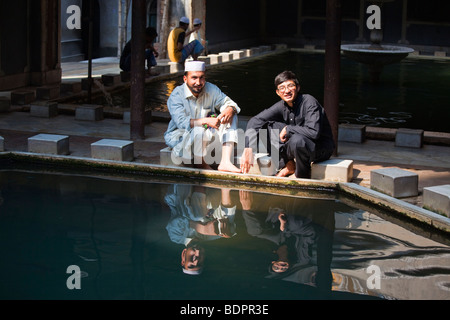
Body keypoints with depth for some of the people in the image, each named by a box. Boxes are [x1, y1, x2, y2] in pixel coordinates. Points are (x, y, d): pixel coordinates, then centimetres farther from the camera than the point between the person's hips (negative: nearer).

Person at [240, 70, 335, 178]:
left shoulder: (309, 102, -21)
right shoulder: (281, 106, -4)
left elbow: (314, 132, -35)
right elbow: (255, 121, -7)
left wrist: (287, 129, -21)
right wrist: (248, 149, -20)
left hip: (322, 147, -6)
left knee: (297, 139, -39)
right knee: (265, 127, -4)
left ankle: (303, 176, -13)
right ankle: (288, 165, -2)